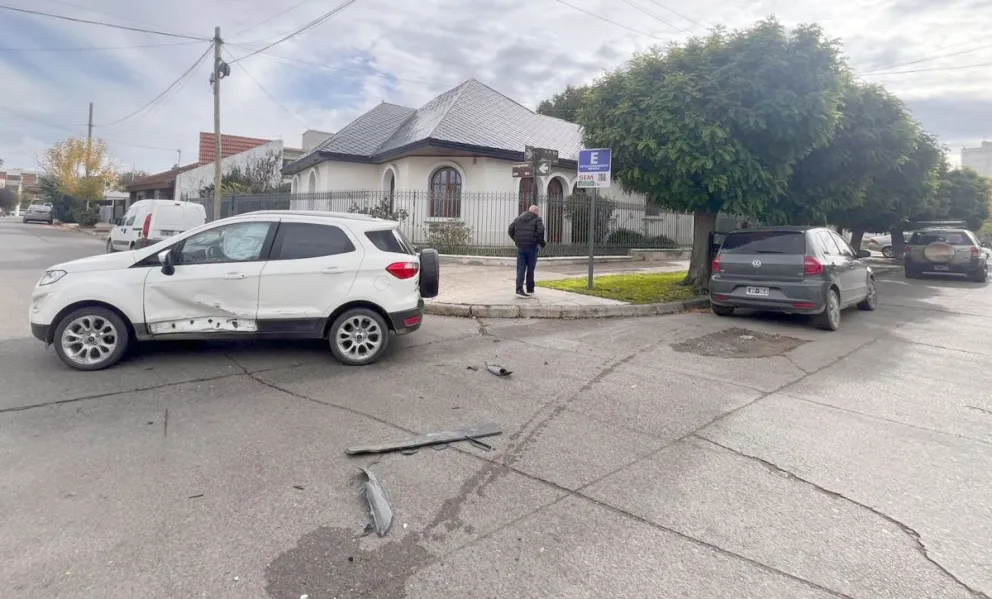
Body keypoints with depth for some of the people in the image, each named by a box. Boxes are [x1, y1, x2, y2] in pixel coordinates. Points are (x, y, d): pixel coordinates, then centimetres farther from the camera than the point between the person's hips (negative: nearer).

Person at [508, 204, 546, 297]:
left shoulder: (518, 218, 14)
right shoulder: (537, 219, 0)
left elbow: (511, 229, 8)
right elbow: (540, 231, -14)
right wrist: (542, 243, -1)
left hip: (520, 247, 3)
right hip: (532, 247, -3)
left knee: (520, 269, 2)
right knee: (530, 268, 9)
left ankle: (519, 289, -10)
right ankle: (530, 289, 16)